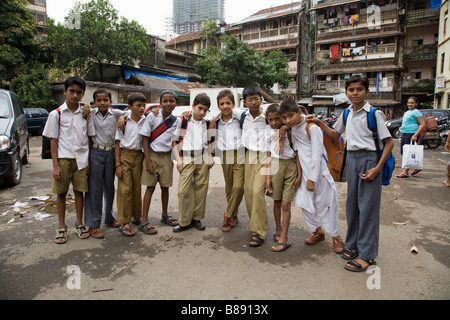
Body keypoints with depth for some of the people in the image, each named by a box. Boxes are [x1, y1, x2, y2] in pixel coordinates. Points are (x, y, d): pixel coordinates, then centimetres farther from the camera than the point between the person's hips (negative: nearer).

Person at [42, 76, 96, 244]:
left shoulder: (85, 114, 5)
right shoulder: (56, 114, -1)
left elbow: (89, 138, 8)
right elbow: (53, 140, -2)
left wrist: (89, 161, 2)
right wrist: (55, 165, -8)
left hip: (81, 159, 2)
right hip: (63, 159, -1)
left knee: (79, 191, 9)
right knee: (61, 193, 7)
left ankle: (79, 224, 22)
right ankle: (62, 228, 19)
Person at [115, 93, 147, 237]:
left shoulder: (146, 121, 2)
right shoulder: (124, 122, -5)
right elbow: (118, 143, -4)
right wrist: (118, 164, -9)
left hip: (138, 156, 3)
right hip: (125, 156, -3)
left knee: (137, 188, 12)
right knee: (125, 189, -3)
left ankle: (137, 216, 27)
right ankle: (124, 222, 4)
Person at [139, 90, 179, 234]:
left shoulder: (175, 121, 1)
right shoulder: (152, 116, -7)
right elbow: (145, 138, -7)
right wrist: (148, 160, -12)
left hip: (167, 156, 3)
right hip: (152, 155, -3)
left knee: (165, 187, 11)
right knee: (150, 187, -1)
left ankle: (164, 215, 29)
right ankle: (144, 221, 6)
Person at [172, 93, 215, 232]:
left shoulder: (207, 124, 14)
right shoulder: (183, 122, 4)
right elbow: (174, 142, 3)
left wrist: (211, 157, 8)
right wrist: (178, 159, -6)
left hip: (203, 158, 3)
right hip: (187, 158, -3)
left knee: (201, 189, 3)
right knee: (184, 190, -7)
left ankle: (197, 218, 17)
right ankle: (185, 221, 5)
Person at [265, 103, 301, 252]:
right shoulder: (268, 132, 5)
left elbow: (297, 153, -1)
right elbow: (269, 155, 5)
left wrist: (299, 174, -5)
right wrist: (268, 176, 1)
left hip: (291, 166, -2)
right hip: (276, 166, 3)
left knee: (285, 204, -2)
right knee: (276, 202, 11)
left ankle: (284, 238, 6)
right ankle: (278, 230, 31)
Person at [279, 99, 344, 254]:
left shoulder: (312, 128, -21)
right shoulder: (293, 126, 1)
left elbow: (317, 155, -19)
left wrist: (312, 179, -17)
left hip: (319, 170, -7)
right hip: (305, 171, 7)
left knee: (325, 203, 1)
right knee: (305, 203, 11)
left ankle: (336, 237, 18)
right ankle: (318, 232, 29)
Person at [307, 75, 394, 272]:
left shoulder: (373, 114, -8)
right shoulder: (346, 114, 10)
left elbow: (389, 142, -8)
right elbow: (335, 135, 21)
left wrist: (377, 168, -15)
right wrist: (319, 124, 8)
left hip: (369, 159, -6)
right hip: (351, 159, 6)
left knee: (367, 206, -3)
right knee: (352, 203, 12)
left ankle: (367, 255, 6)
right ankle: (353, 244, 28)